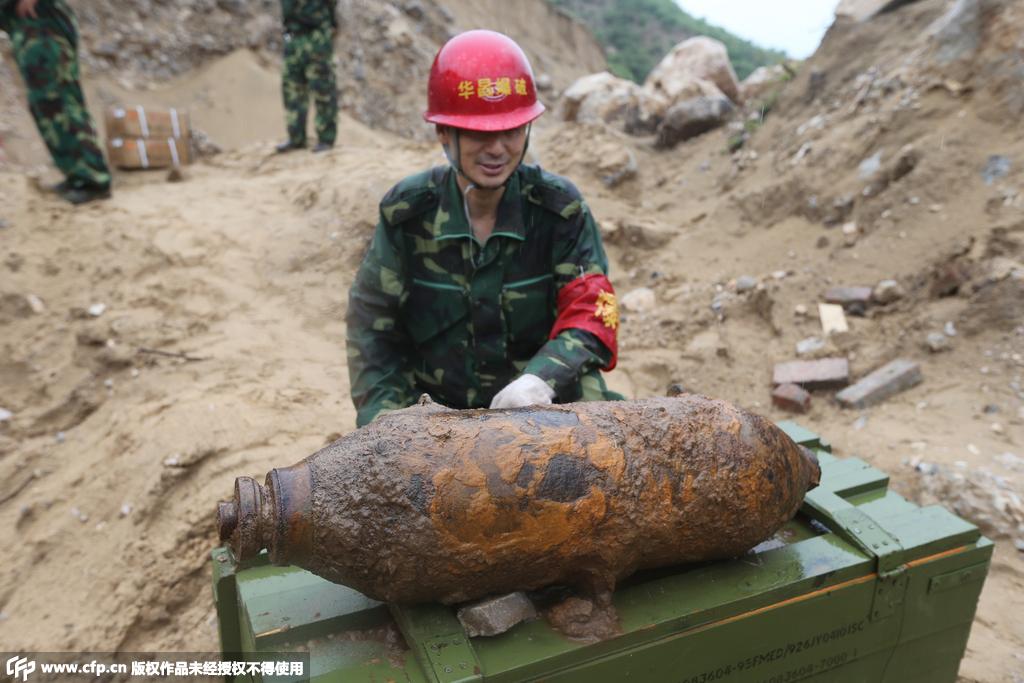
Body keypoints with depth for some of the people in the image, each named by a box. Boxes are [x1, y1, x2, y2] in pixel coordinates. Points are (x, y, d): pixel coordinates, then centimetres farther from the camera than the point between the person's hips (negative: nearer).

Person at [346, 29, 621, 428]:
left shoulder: (559, 208, -7)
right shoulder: (406, 212, -5)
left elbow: (591, 314, -12)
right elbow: (372, 327, -1)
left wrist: (544, 377, -31)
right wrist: (389, 414, -13)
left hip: (544, 408, 0)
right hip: (436, 406, 1)